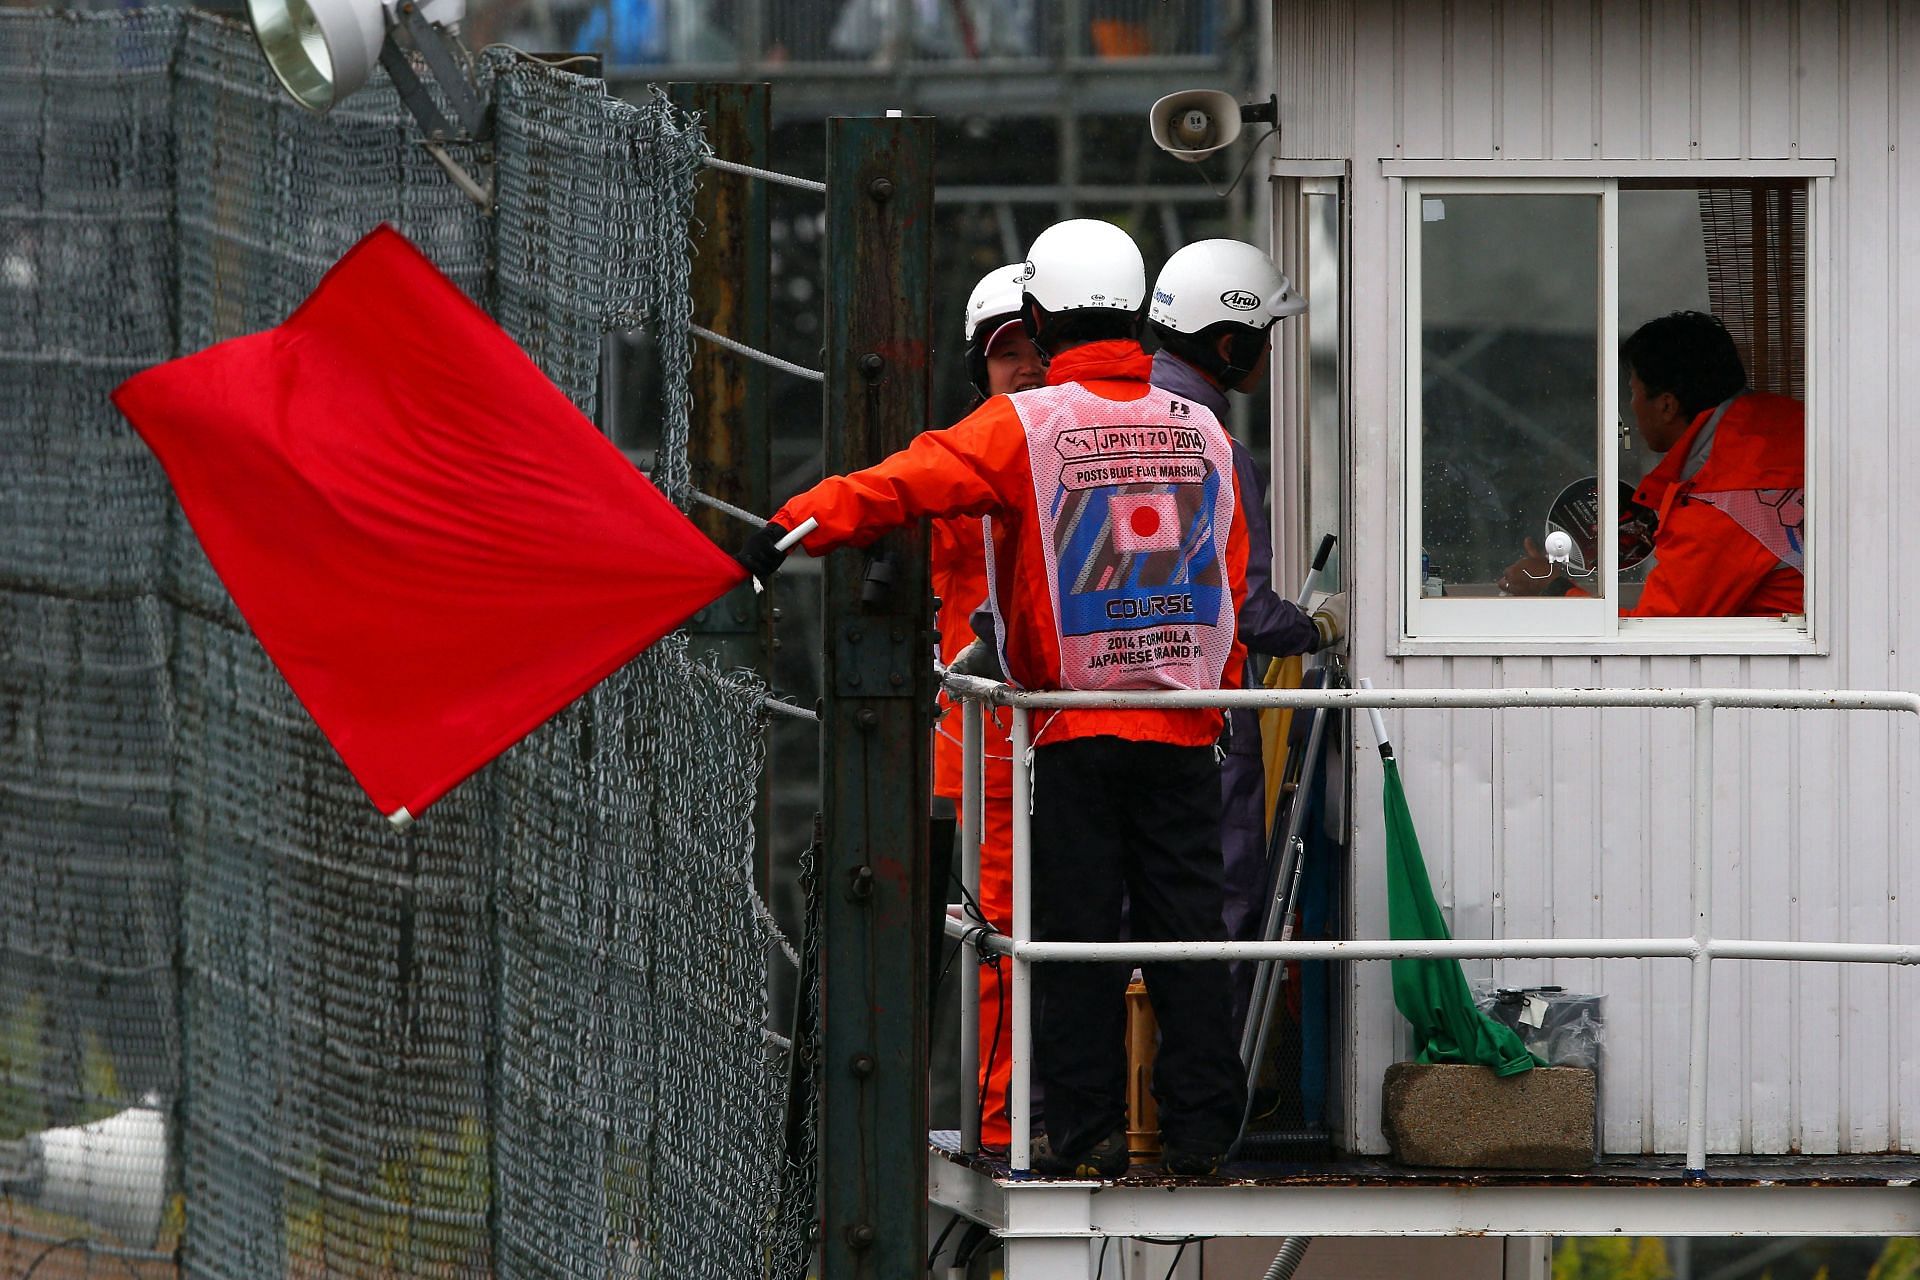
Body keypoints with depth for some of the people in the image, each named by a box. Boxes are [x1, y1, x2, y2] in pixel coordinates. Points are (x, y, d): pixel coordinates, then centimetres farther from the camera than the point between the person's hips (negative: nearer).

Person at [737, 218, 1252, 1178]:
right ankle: (1199, 1127, 8)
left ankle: (1087, 1132, 3)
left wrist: (796, 526, -23)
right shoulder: (1203, 433, 7)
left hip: (1075, 730, -3)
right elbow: (1232, 585, 13)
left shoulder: (1024, 426, -7)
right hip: (1185, 730, 3)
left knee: (1077, 932, 2)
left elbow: (904, 484, -20)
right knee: (1186, 926, 7)